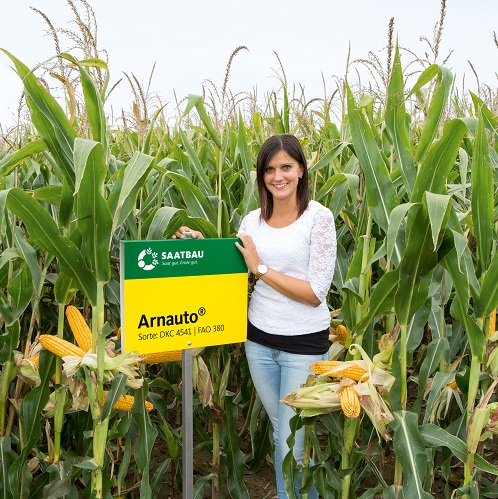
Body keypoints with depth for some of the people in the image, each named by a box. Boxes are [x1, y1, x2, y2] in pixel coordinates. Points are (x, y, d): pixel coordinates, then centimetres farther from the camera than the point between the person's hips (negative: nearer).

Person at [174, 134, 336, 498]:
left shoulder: (319, 217, -13)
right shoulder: (253, 221, 2)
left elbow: (316, 293, -17)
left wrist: (261, 267, -16)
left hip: (305, 344, -5)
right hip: (259, 337, 5)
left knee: (293, 447, 4)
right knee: (280, 431, 22)